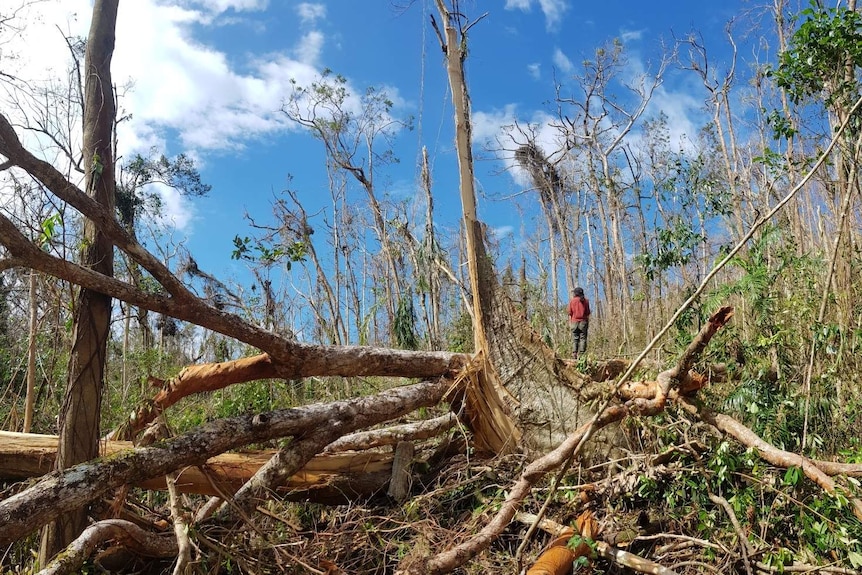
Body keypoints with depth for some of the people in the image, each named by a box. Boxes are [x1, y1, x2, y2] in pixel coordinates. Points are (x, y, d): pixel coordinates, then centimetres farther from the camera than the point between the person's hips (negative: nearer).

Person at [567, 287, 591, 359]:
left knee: (575, 339, 3)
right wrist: (588, 323, 7)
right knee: (583, 338, 0)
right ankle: (581, 354, -7)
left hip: (574, 321, 0)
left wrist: (570, 323, 7)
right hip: (583, 321, 0)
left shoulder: (572, 301, 3)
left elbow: (570, 314, 2)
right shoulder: (586, 301, 5)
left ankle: (574, 354, -5)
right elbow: (588, 314, 3)